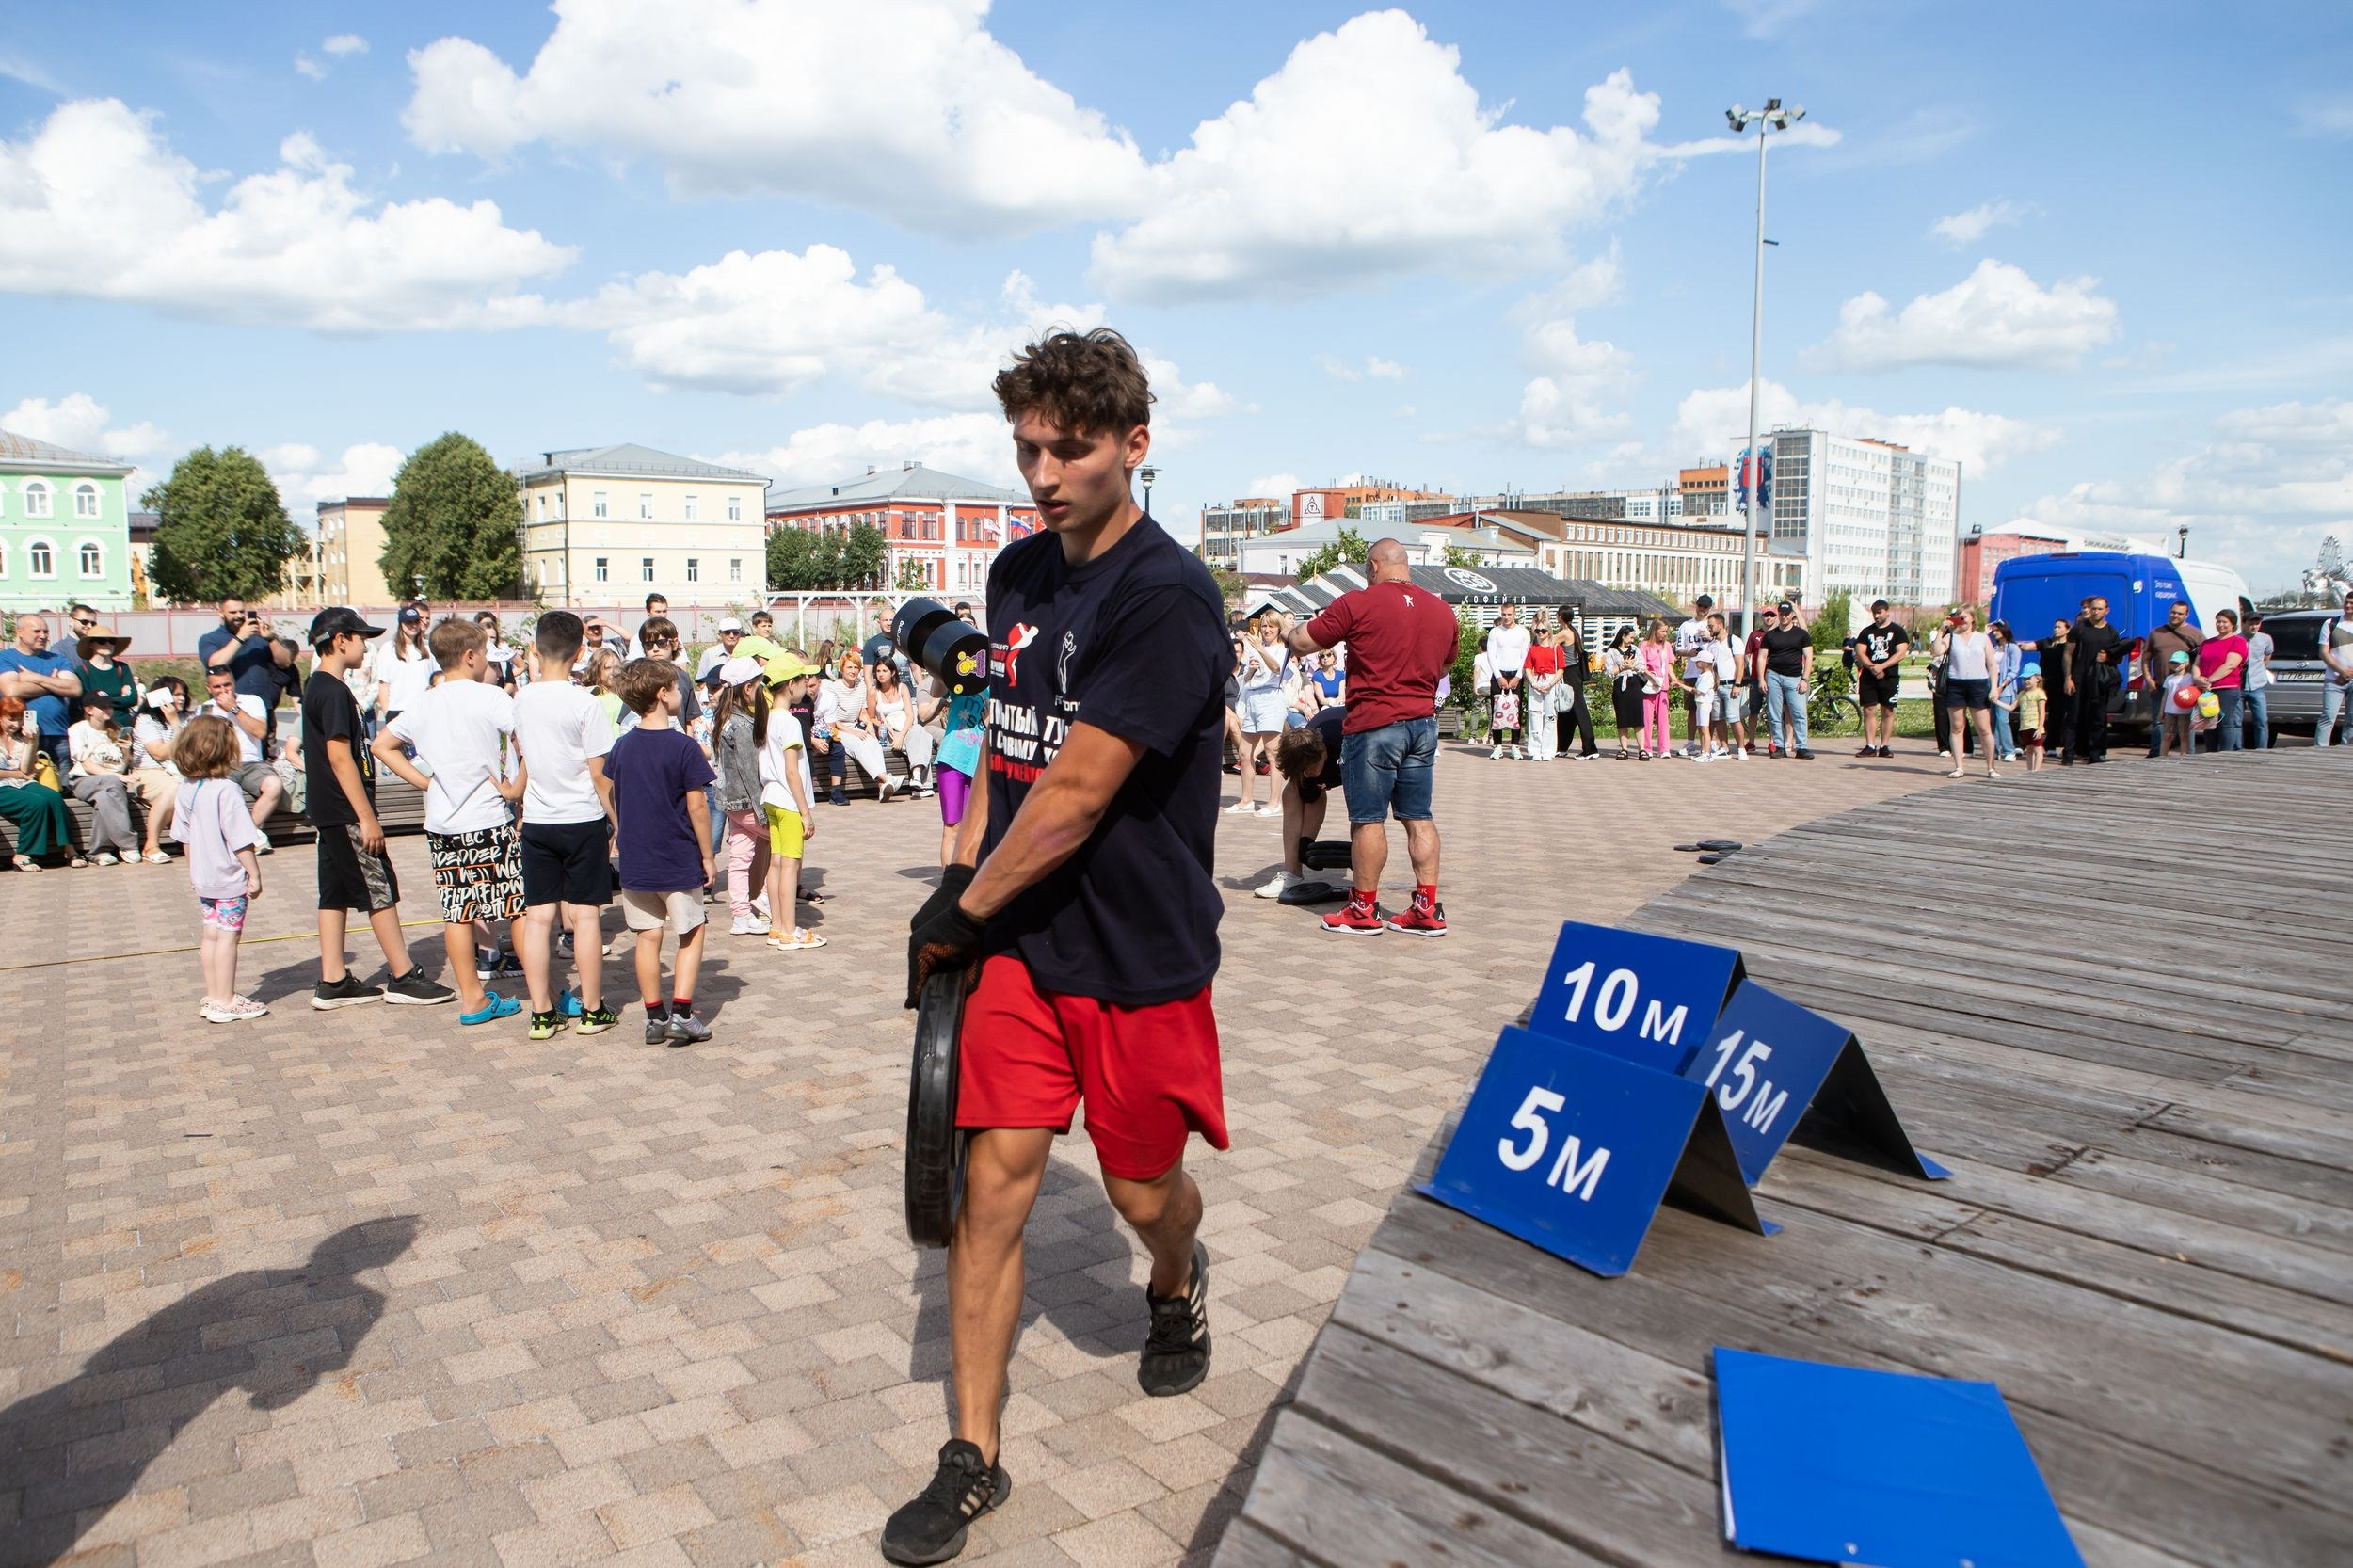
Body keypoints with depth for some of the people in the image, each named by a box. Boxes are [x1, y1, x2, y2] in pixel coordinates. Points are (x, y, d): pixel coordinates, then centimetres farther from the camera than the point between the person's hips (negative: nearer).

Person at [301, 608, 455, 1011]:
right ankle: (403, 978, 2)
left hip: (330, 812, 10)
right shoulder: (334, 691, -16)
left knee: (335, 894, 10)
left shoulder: (318, 687, 15)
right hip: (346, 812, -10)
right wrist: (367, 818, -20)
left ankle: (332, 982, 14)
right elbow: (340, 758, -21)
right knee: (380, 891, -4)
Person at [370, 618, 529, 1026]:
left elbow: (382, 745, 17)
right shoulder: (491, 697, -10)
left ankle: (472, 999, 15)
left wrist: (424, 780, 11)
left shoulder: (424, 704, 7)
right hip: (489, 822, -5)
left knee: (457, 912, 8)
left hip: (441, 824, 5)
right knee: (520, 906, 3)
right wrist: (516, 788, -12)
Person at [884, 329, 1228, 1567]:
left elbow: (1074, 796, -21)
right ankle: (973, 1459, 16)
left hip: (1140, 955, -5)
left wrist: (959, 915, -11)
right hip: (1018, 941, 5)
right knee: (992, 1181, 1)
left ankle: (1178, 1284, 49)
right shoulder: (1018, 572, 5)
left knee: (1144, 1191, 12)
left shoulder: (1168, 597, -19)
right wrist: (961, 877, 6)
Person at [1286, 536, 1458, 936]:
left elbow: (1301, 643, -5)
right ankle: (1428, 908, 10)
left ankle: (1364, 909, 10)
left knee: (1369, 819, 2)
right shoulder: (1443, 610, 9)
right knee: (1418, 817, 10)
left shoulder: (1358, 603, -10)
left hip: (1374, 724, -6)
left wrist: (1295, 631, 17)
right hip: (1423, 722, 6)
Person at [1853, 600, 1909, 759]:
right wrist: (1872, 667, -15)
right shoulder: (1866, 632, 12)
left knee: (1888, 711, 0)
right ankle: (1870, 746, 0)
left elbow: (1901, 653, -6)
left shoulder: (1897, 631, 4)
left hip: (1889, 677, -2)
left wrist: (1882, 666, -17)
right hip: (1868, 677, 2)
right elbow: (1860, 653, 3)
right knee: (1869, 710, -2)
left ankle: (1884, 746, 4)